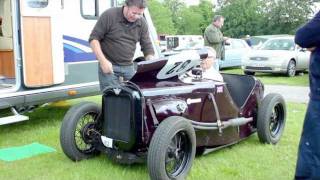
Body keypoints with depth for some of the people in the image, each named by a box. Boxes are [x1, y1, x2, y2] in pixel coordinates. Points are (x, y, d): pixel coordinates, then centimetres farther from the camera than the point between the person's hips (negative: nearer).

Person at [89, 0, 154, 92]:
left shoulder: (142, 23, 1)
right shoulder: (109, 15, -11)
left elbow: (148, 47, 6)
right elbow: (94, 39, -8)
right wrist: (103, 61, -18)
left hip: (129, 67, 4)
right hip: (109, 66, -4)